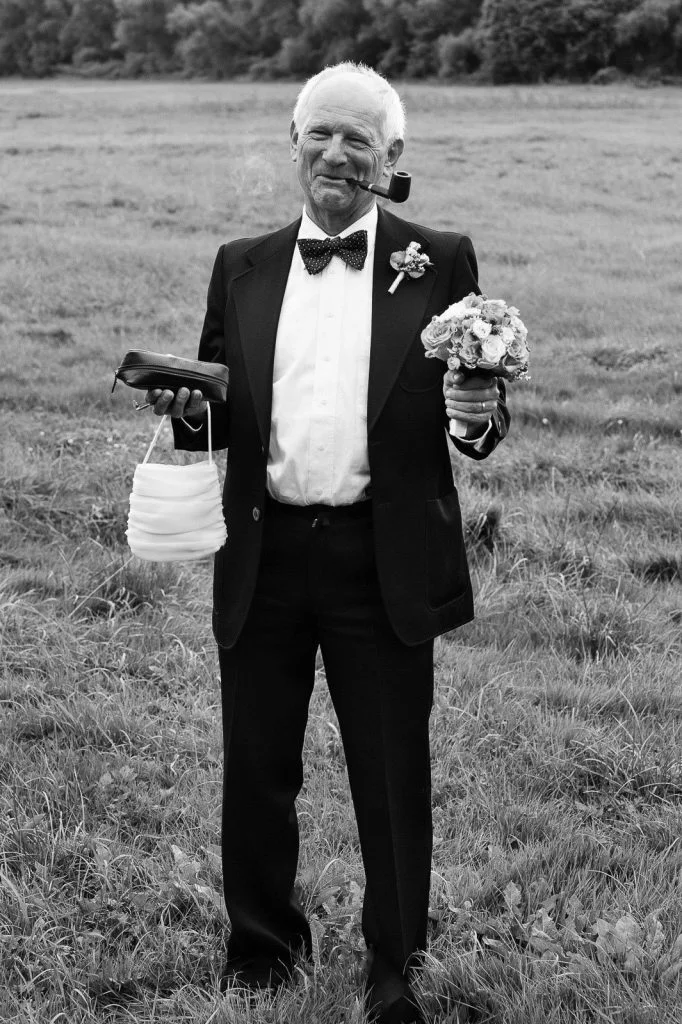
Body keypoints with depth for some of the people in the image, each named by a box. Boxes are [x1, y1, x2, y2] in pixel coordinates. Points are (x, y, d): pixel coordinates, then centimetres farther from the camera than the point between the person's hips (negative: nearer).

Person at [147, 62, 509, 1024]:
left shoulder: (441, 262, 2)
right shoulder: (242, 267, 9)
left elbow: (480, 419, 1)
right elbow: (219, 414, 13)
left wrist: (480, 413, -21)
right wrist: (189, 408, -10)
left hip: (386, 561, -2)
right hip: (263, 554, 3)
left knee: (393, 776, 7)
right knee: (256, 773, 12)